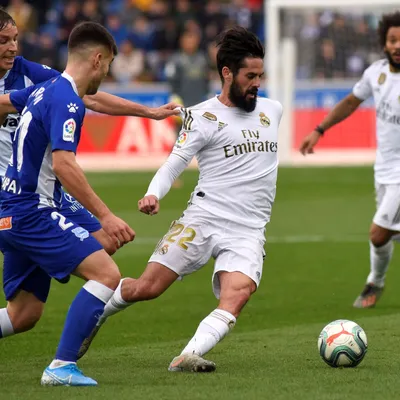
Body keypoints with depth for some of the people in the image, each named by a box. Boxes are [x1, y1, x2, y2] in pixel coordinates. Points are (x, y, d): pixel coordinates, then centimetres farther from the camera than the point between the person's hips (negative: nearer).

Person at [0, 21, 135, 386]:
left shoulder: (43, 90, 13)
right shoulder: (66, 102, -15)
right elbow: (63, 165, -26)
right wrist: (105, 215, -27)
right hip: (33, 212, -10)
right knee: (107, 273, -17)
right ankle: (62, 366, -19)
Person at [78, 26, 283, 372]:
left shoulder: (272, 109, 14)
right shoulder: (204, 117, -2)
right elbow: (175, 163, -9)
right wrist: (153, 194, -27)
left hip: (248, 233, 3)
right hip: (203, 219, -3)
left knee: (237, 295, -26)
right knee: (147, 287, -6)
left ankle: (189, 356, -34)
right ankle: (95, 315, 23)